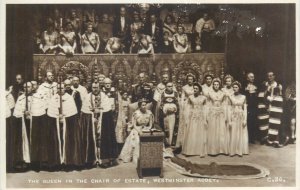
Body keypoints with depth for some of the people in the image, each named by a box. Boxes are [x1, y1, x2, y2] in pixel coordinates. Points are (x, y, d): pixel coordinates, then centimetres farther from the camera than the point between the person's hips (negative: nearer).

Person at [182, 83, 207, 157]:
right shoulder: (190, 97, 3)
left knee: (201, 135, 4)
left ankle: (201, 152, 11)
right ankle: (190, 151, 7)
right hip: (192, 117, 0)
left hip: (201, 118, 0)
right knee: (191, 135, -1)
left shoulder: (203, 98, 3)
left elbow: (204, 109, 3)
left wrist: (205, 120, 0)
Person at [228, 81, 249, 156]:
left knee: (241, 134, 5)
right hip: (233, 117, -1)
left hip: (241, 117, 1)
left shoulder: (243, 97, 2)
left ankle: (240, 151, 14)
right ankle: (232, 151, 10)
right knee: (233, 134, 2)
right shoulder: (230, 97, -1)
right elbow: (229, 109, -2)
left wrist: (245, 119, -5)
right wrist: (229, 120, -6)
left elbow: (245, 109, 2)